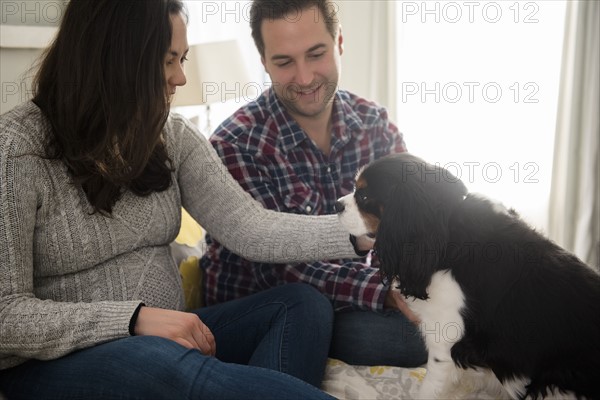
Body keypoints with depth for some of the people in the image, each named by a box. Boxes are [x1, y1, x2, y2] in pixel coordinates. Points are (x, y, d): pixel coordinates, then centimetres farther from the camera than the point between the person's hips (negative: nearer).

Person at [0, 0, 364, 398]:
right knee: (165, 364, -38)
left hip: (170, 337, 6)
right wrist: (136, 319, -25)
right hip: (59, 361, -6)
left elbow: (252, 230, -5)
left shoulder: (172, 136, 4)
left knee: (304, 304, -13)